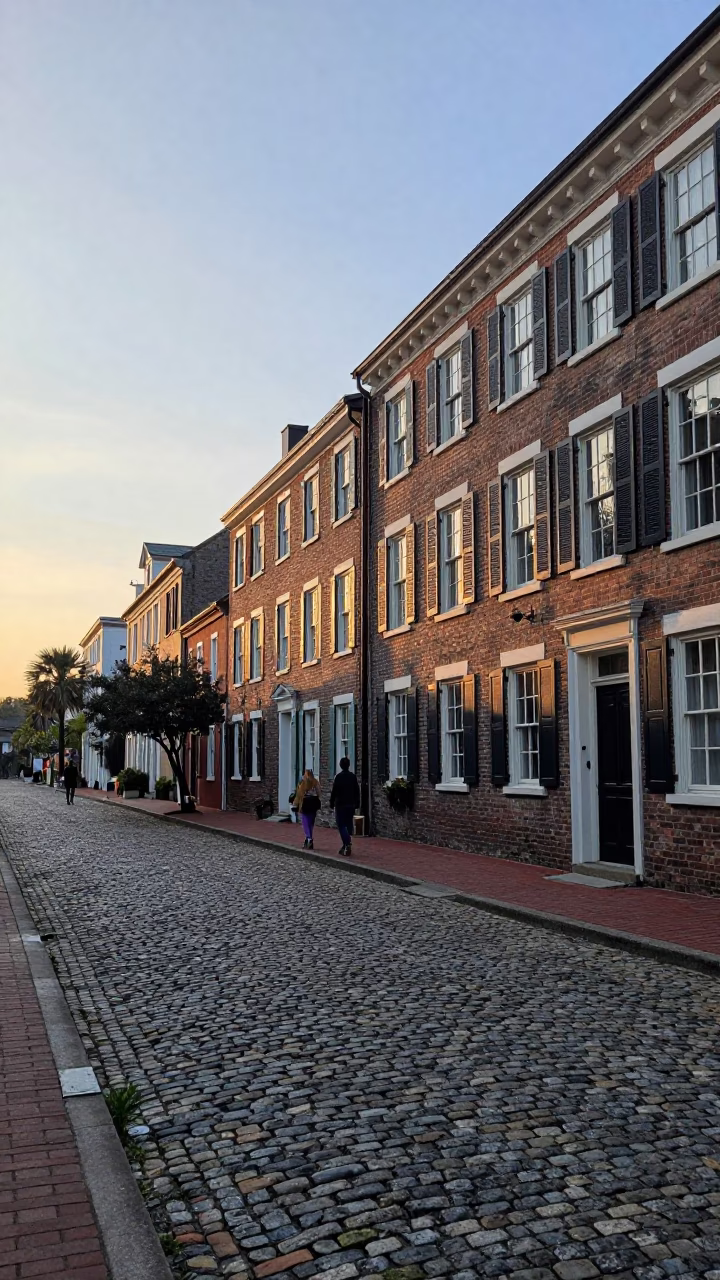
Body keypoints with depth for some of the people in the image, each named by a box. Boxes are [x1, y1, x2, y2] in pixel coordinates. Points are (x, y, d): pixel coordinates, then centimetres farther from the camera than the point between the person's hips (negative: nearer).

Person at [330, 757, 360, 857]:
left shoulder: (338, 777, -11)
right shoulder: (353, 776, 5)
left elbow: (334, 791, -11)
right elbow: (357, 791, 10)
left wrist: (332, 803, -3)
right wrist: (357, 803, 17)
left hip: (340, 805, -5)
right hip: (351, 805, 5)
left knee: (341, 825, -4)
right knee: (348, 824, 12)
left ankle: (347, 844, -21)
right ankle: (347, 846, 16)